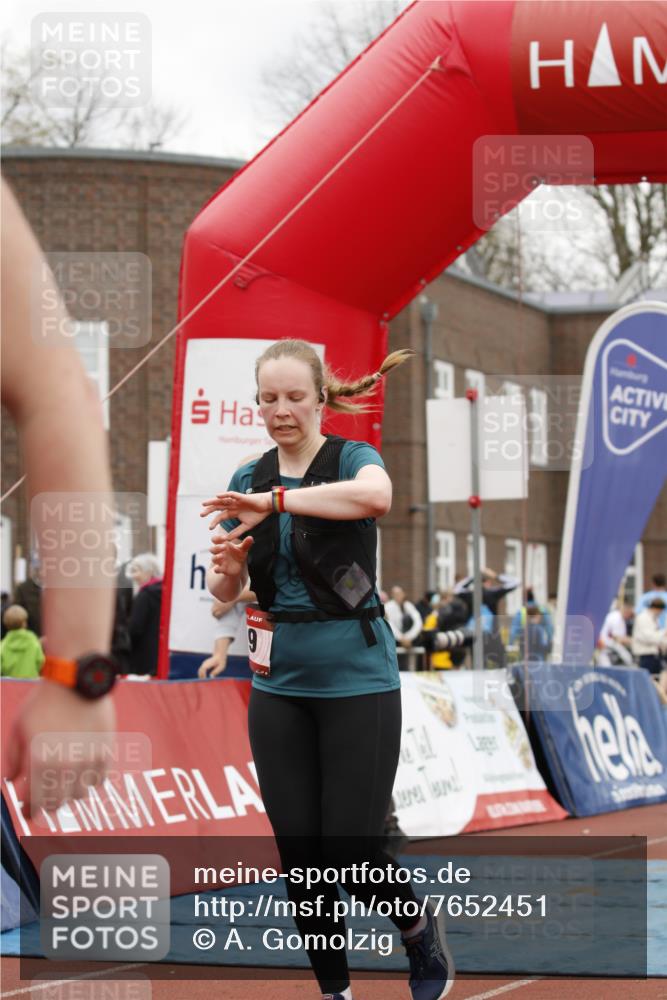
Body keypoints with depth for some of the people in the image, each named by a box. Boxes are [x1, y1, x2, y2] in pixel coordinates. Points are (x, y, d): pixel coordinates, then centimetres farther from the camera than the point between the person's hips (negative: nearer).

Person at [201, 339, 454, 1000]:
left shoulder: (350, 458, -8)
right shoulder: (248, 480, 8)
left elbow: (376, 495, -33)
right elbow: (221, 590, 5)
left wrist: (274, 501, -38)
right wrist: (227, 566, -18)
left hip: (357, 682, -5)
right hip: (278, 687, 5)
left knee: (351, 856, -6)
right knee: (299, 854, 4)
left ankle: (421, 932, 24)